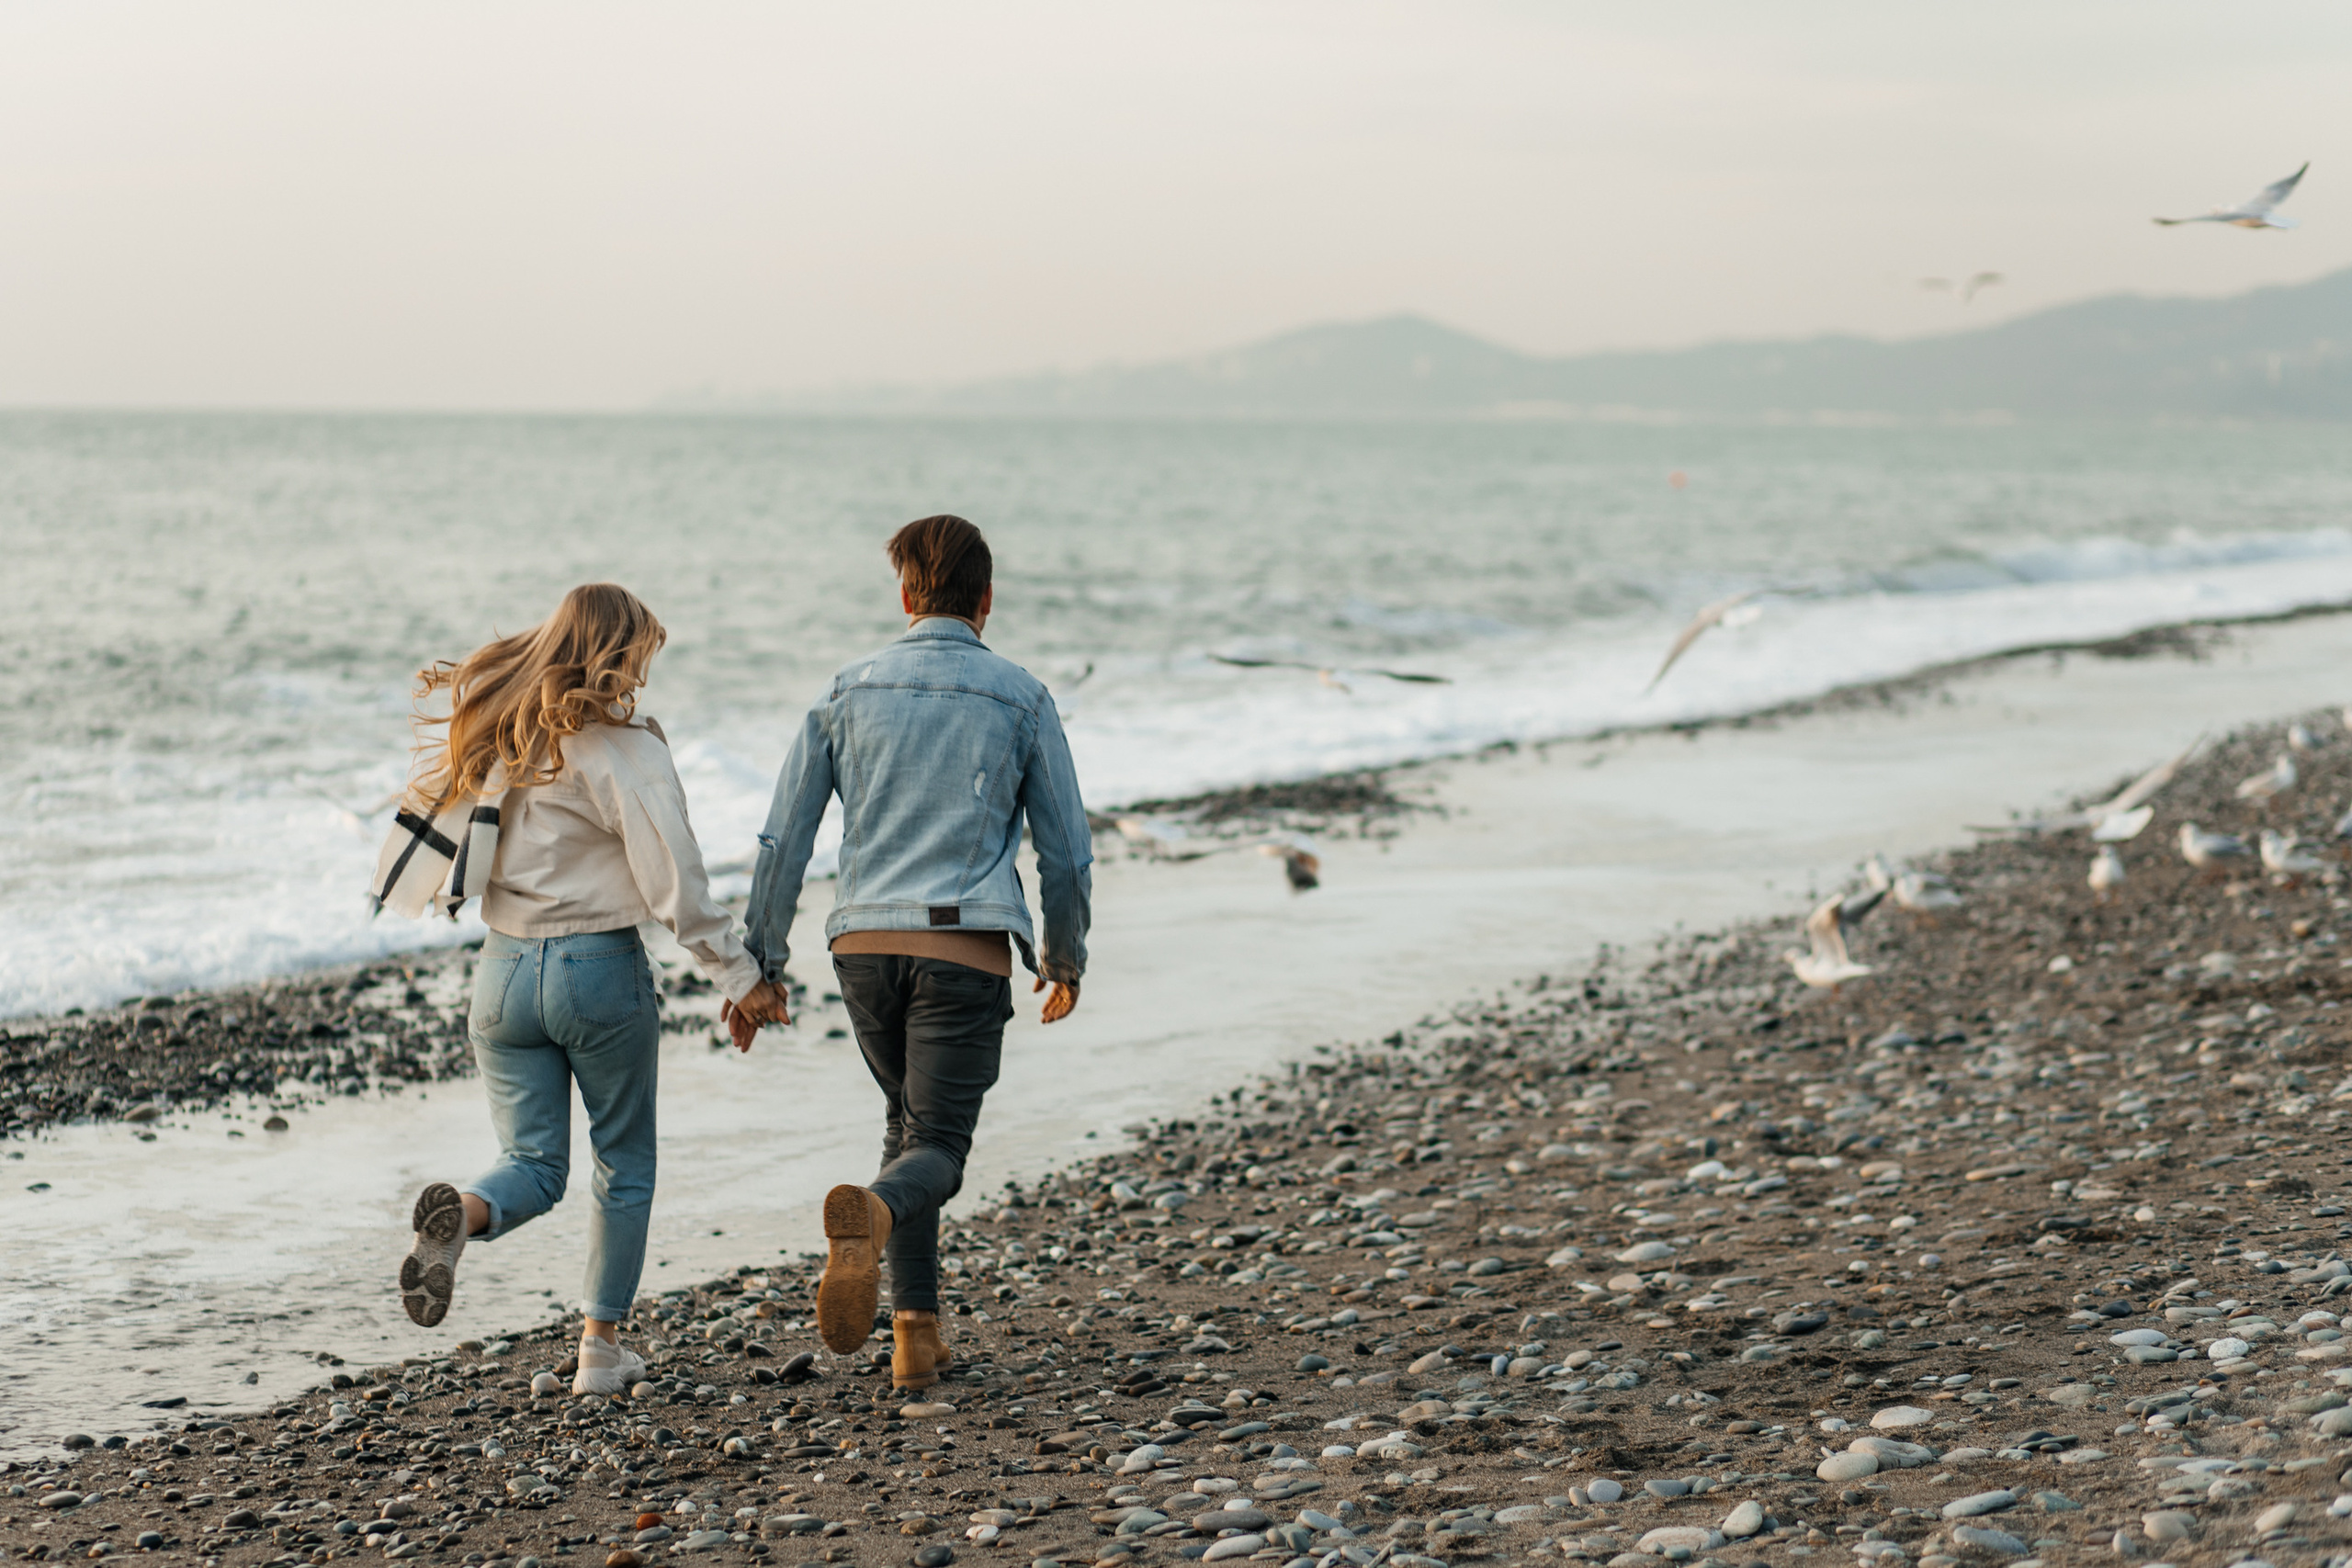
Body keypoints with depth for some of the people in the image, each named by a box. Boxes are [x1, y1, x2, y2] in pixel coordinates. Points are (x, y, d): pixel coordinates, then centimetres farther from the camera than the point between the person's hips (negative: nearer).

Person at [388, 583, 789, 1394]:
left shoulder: (488, 728, 4)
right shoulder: (623, 748, -13)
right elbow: (675, 882, -17)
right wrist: (738, 976, -12)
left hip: (505, 966, 4)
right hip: (600, 967, -4)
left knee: (533, 1165, 9)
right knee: (624, 1164, 14)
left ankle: (458, 1213, -25)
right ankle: (601, 1345, 14)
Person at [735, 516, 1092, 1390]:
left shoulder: (848, 693, 9)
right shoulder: (1022, 701, 3)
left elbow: (784, 841, 6)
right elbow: (1066, 850, 5)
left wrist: (761, 967, 12)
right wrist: (1064, 960, 21)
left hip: (865, 946, 3)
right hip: (966, 948, -3)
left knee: (910, 1123, 22)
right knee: (935, 1151, -2)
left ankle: (917, 1333, 14)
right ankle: (871, 1214, -38)